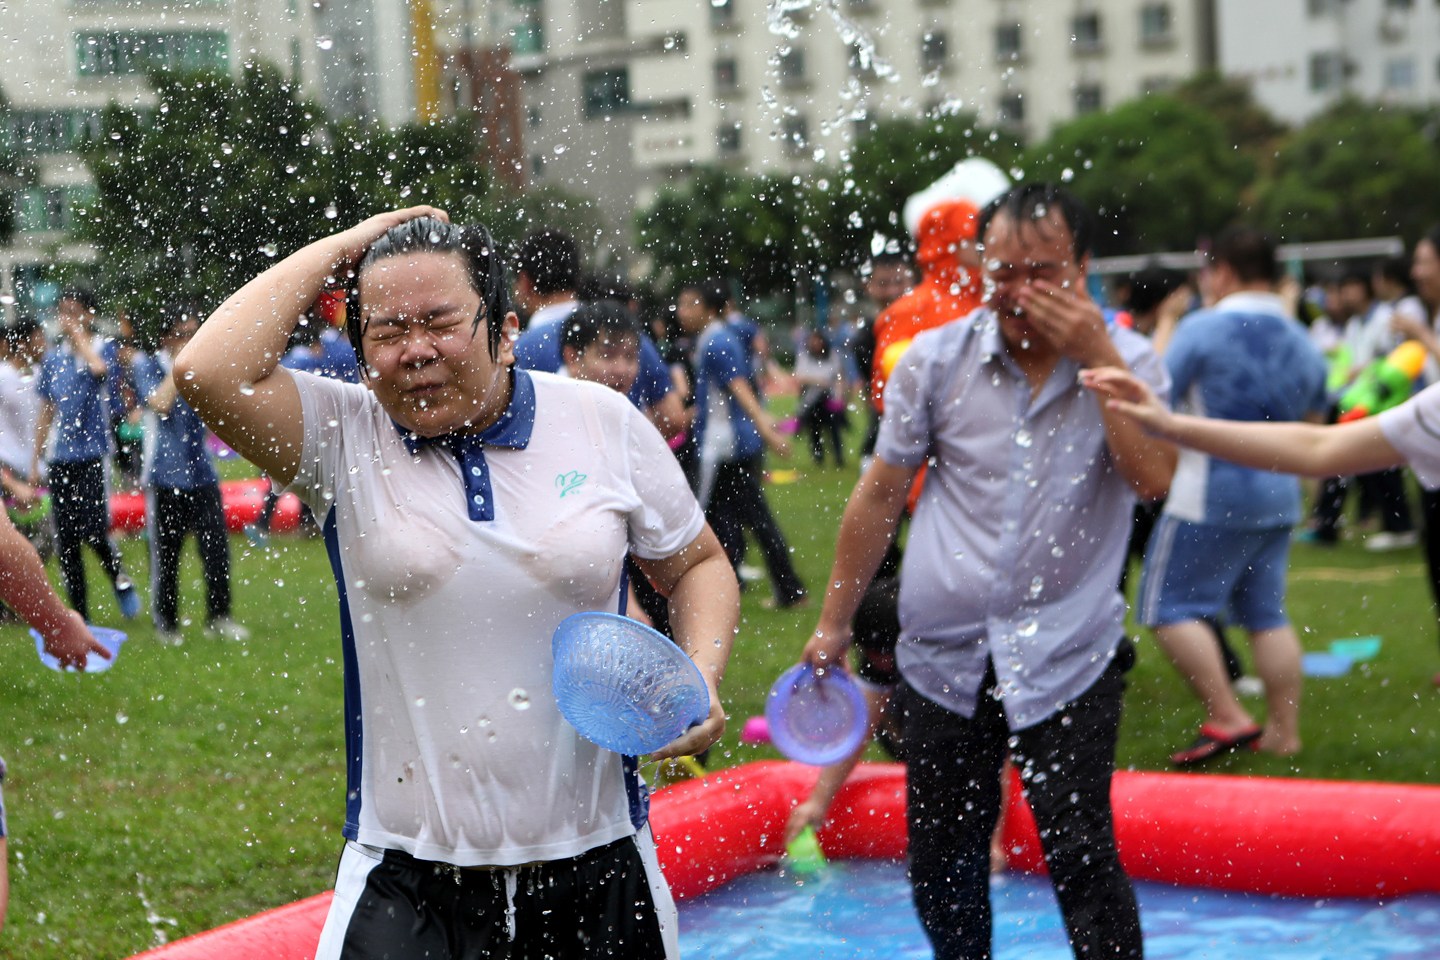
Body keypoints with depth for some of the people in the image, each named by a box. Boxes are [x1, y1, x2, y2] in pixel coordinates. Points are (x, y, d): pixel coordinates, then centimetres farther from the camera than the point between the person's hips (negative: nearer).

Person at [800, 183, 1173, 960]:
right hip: (942, 658, 3)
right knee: (940, 868, 11)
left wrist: (1097, 356, -19)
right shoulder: (936, 358, 2)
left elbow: (1154, 477, -18)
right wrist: (834, 622, 10)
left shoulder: (1123, 362, -1)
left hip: (1065, 659, -2)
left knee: (1081, 856, -9)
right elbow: (880, 494, 8)